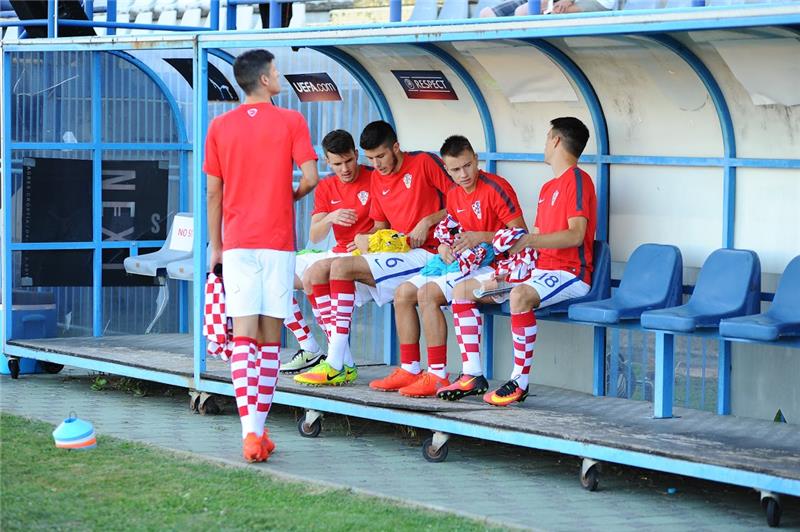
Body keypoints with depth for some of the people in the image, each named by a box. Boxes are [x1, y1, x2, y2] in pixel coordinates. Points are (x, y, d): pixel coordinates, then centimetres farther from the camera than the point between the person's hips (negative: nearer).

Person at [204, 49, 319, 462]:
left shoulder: (220, 127, 5)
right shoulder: (291, 122, -1)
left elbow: (213, 192, 6)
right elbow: (310, 178, -8)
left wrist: (215, 247, 13)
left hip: (237, 244, 1)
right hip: (277, 243, -1)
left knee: (243, 337, -5)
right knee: (270, 338, 8)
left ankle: (250, 432, -17)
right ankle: (259, 429, 11)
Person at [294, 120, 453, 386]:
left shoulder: (424, 163, -4)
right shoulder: (377, 178, 19)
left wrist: (428, 221, -16)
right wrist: (366, 239, 2)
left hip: (425, 253, -9)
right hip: (396, 253, 9)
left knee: (342, 267, -24)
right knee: (319, 273, -4)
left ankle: (335, 365, -24)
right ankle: (339, 361, -12)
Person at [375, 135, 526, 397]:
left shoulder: (496, 187, -13)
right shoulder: (453, 195, 12)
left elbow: (520, 234, -16)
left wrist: (481, 237, -24)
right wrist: (445, 246, -1)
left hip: (491, 265, -9)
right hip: (463, 264, 9)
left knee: (428, 293, -26)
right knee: (403, 292, 0)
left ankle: (438, 376, -25)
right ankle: (411, 370, 3)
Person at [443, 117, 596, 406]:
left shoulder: (577, 180, -8)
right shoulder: (548, 188, 23)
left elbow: (575, 235, -20)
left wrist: (526, 241, -26)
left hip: (569, 274, -10)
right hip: (539, 270, 10)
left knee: (520, 295, -41)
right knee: (462, 290, 3)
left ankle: (520, 382, -31)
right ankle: (472, 375, -1)